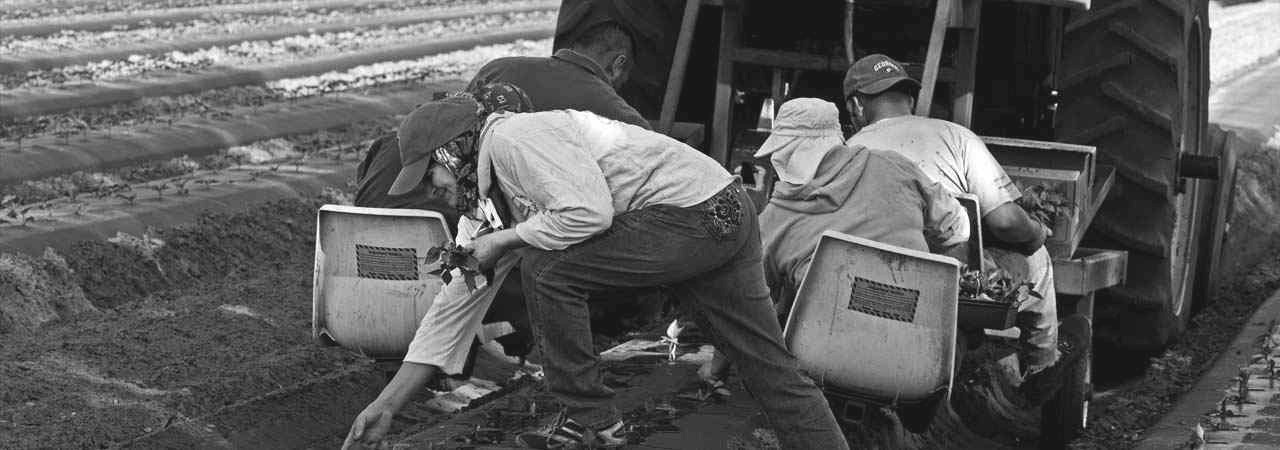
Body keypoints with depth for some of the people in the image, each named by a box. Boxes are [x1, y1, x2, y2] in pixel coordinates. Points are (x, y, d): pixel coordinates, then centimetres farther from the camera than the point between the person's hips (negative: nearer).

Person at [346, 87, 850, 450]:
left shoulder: (514, 136, -10)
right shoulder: (498, 192, 22)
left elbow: (589, 212, -25)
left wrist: (504, 239, -9)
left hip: (693, 208, -11)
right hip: (730, 215, 11)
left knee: (545, 267, -10)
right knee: (773, 369, 10)